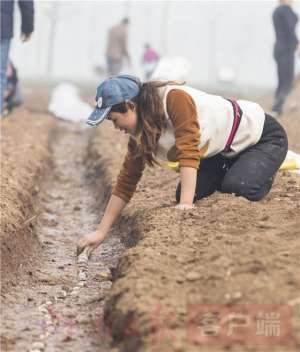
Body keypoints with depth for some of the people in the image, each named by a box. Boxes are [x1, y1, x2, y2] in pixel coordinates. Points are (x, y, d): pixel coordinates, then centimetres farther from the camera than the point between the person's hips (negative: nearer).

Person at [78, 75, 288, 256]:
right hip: (223, 152, 7)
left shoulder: (175, 99, -32)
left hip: (262, 135, -7)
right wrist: (101, 232, -5)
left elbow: (188, 152, -38)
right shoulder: (140, 134, -8)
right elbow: (126, 182, -3)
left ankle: (264, 172, 3)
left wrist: (186, 204, -44)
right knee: (188, 193, -12)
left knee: (237, 188, -30)